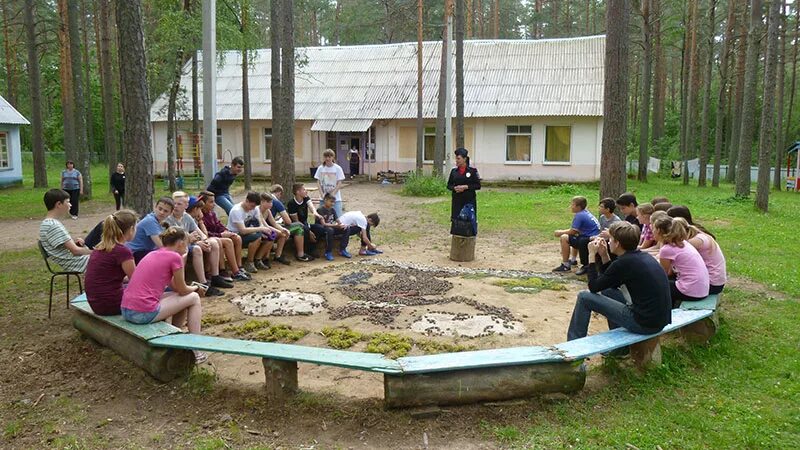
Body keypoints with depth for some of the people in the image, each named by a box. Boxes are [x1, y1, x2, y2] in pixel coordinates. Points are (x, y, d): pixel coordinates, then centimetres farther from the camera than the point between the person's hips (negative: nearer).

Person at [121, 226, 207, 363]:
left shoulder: (153, 254, 17)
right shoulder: (174, 257, -7)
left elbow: (173, 286, 23)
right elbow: (182, 290, 3)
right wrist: (196, 288, 20)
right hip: (144, 313, -8)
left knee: (183, 299, 25)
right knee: (193, 298, 8)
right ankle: (196, 351, 9)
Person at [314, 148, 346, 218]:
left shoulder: (337, 168, -3)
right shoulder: (320, 168, 4)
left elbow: (339, 183, -5)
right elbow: (318, 182, 5)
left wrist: (332, 194, -14)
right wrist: (322, 194, -8)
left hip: (335, 198, -2)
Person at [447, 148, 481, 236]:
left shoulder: (472, 171, -2)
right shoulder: (454, 171, 8)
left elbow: (478, 185, -4)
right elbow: (449, 185, 12)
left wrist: (465, 187, -16)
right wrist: (454, 188, -10)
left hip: (469, 200, -3)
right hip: (457, 200, 3)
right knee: (456, 220, 1)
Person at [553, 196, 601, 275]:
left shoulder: (579, 215, -13)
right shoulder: (586, 213, 15)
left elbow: (572, 231, -10)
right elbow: (575, 230, 19)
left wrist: (561, 232, 6)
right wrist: (562, 232, 14)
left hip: (591, 239, -10)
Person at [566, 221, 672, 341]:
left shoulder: (623, 263, -16)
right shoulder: (643, 256, 10)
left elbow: (594, 287, -4)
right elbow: (612, 282, 21)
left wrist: (592, 255, 2)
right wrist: (604, 255, 15)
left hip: (645, 324, -9)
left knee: (584, 297, 0)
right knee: (608, 290, 27)